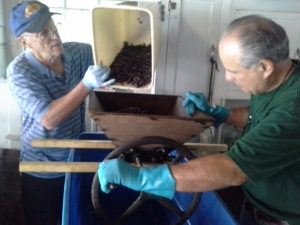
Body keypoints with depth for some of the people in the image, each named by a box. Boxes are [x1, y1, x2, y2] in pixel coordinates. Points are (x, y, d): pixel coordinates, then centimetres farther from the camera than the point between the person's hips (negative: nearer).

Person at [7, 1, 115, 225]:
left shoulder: (76, 52, -9)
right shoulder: (19, 71, -24)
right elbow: (49, 119, -34)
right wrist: (87, 85, -43)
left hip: (78, 159, 5)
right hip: (43, 170, -4)